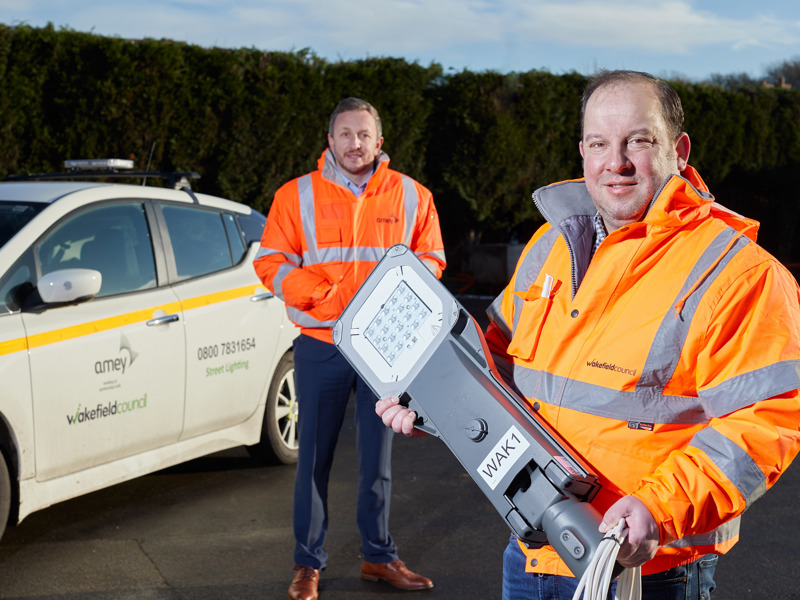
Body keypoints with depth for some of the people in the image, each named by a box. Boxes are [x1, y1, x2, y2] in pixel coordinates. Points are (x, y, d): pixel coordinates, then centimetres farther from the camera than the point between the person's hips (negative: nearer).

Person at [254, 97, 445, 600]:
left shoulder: (411, 196, 7)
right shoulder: (297, 195, 3)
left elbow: (431, 260, 10)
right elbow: (271, 263, 1)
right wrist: (323, 292, -17)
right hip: (321, 345, -1)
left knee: (379, 454, 10)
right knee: (315, 455, 2)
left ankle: (379, 556, 22)